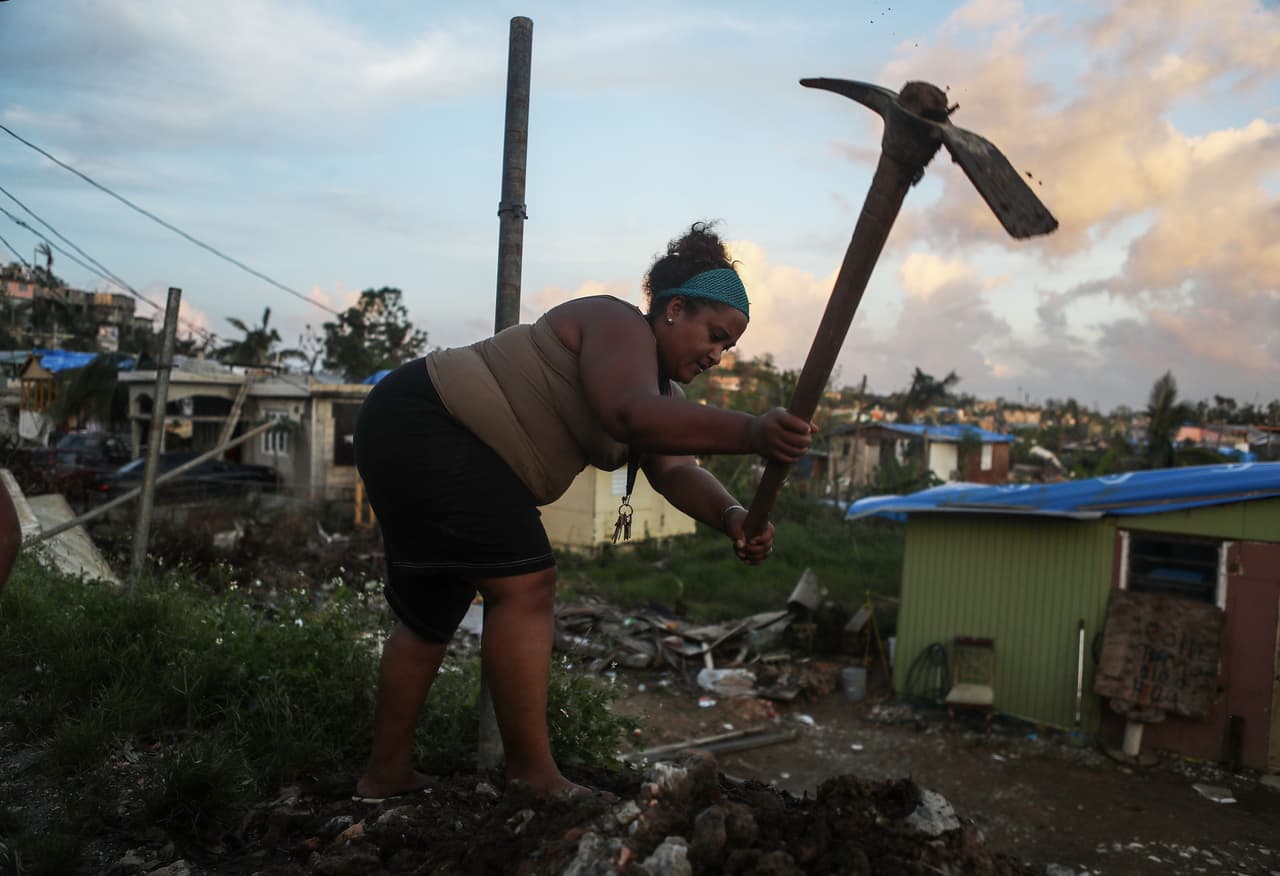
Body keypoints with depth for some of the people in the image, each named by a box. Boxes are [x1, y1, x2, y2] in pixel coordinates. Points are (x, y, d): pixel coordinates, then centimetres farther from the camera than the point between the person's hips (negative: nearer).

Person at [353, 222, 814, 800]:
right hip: (424, 421, -10)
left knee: (431, 611, 14)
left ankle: (386, 773, 24)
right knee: (525, 585, -13)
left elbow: (674, 470, -3)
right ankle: (533, 774, -7)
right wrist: (751, 434, -43)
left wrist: (729, 514, -23)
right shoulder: (621, 326, -15)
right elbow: (629, 415, -36)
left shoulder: (665, 391, 13)